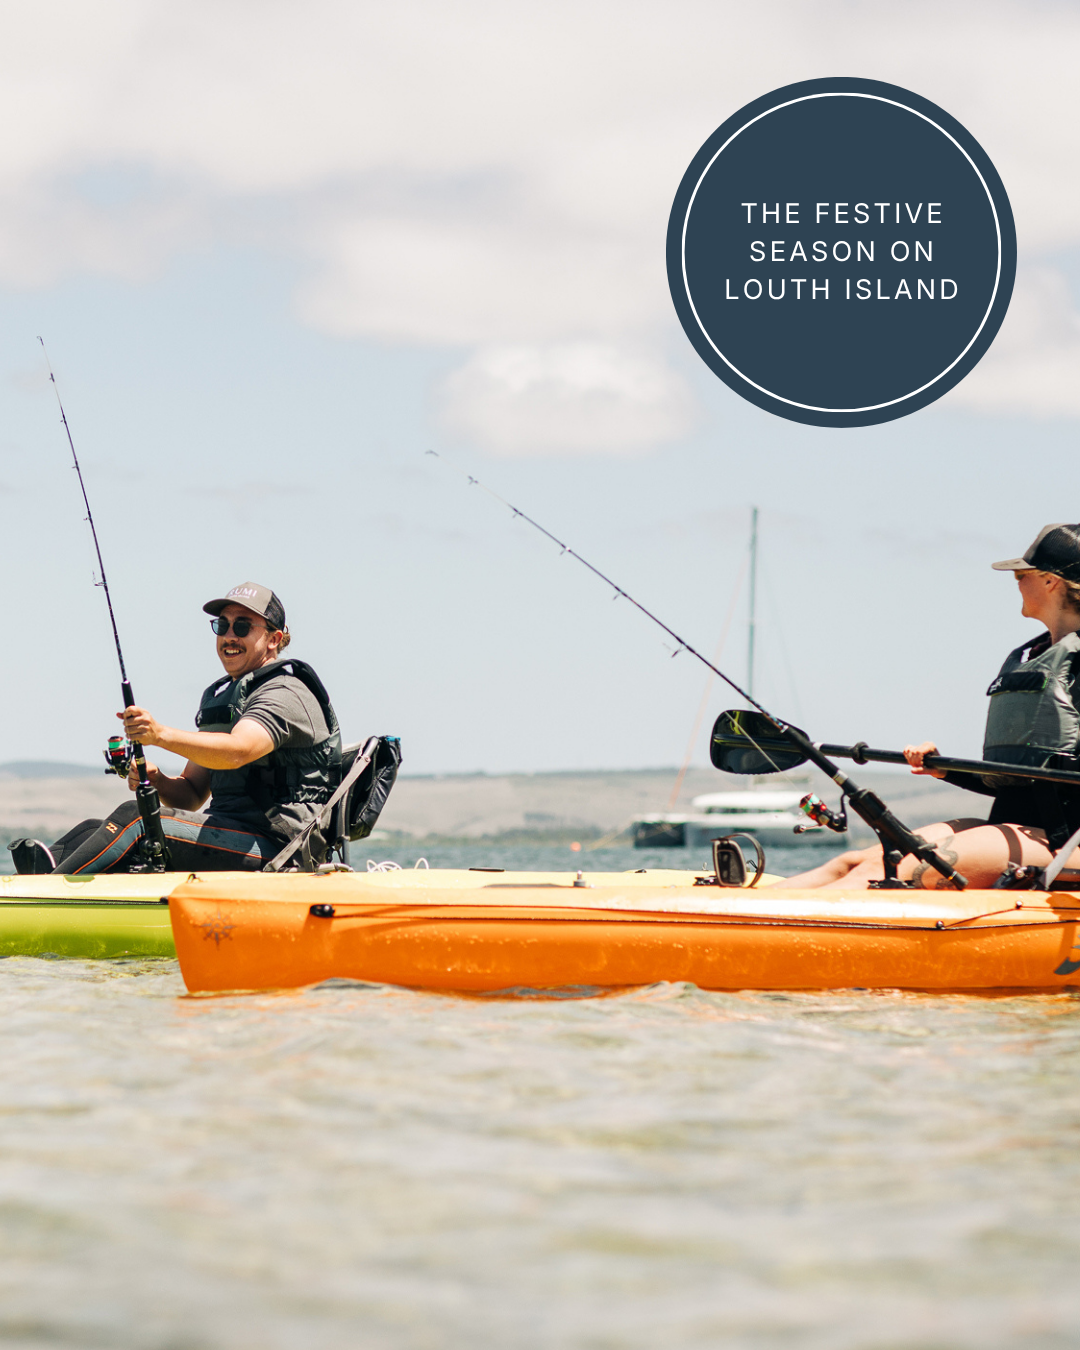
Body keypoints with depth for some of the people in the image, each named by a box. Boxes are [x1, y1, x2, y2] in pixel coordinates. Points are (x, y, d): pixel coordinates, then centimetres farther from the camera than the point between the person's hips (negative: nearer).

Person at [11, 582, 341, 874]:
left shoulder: (287, 694, -7)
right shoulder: (219, 696, 24)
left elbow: (237, 751, -29)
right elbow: (192, 796, 20)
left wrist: (162, 735, -41)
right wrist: (156, 780, -4)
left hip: (271, 845, -9)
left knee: (134, 820, -25)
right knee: (93, 831, -7)